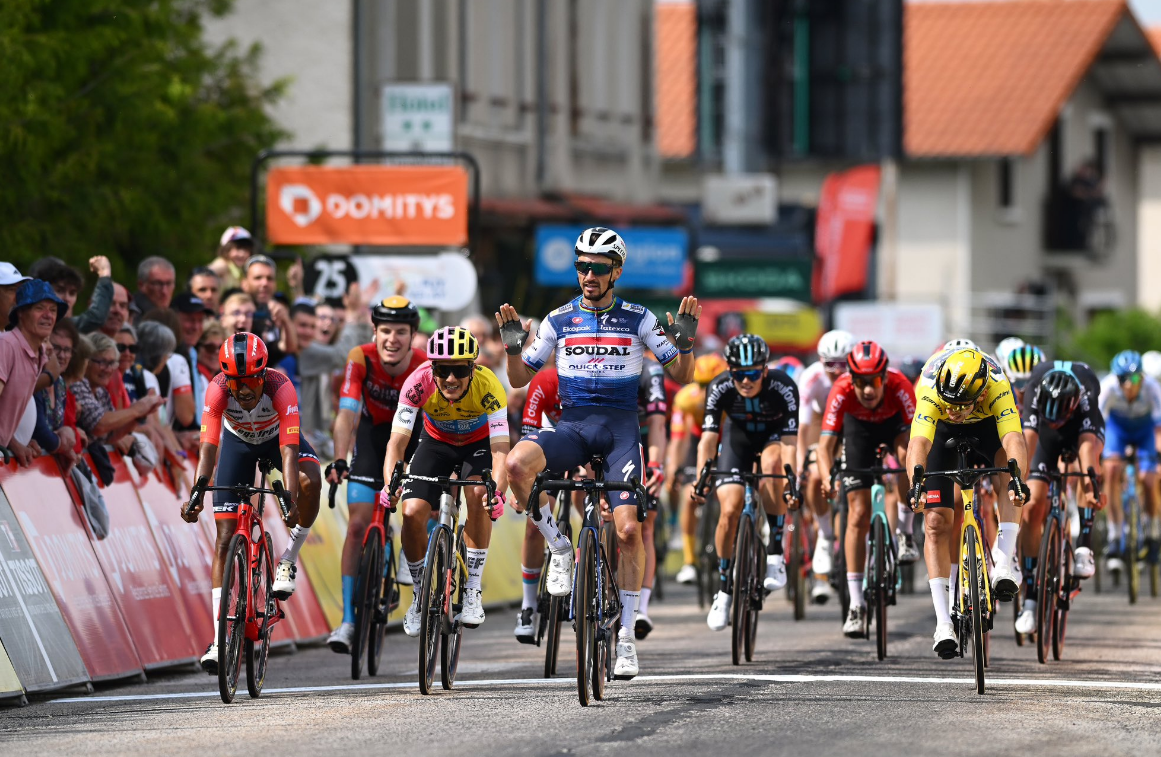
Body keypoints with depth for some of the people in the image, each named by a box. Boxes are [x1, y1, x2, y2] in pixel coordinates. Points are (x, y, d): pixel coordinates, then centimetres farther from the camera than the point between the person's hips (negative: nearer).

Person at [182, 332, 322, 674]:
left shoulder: (280, 388, -37)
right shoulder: (218, 390, -34)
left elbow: (289, 450, -43)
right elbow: (208, 447, -37)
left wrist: (289, 498, -56)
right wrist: (197, 494, -51)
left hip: (277, 437, -1)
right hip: (238, 442, 1)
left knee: (310, 482, -35)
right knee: (225, 536, -8)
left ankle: (289, 558, -8)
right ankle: (219, 639, -6)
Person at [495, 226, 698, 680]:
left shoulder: (638, 320, 3)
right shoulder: (559, 320, 6)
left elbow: (681, 377, 5)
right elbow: (519, 380, 11)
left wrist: (685, 341, -14)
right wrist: (512, 346, -8)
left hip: (620, 427, -1)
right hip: (572, 425, 1)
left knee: (628, 530, -14)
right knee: (517, 464, -31)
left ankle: (626, 634, -2)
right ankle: (559, 549, -9)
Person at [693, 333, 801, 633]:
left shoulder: (783, 387, -33)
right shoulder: (720, 388, -28)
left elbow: (790, 440, -38)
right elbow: (708, 437, -31)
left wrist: (792, 483, -51)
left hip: (774, 435, -2)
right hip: (739, 436, 2)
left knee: (771, 462, -37)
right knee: (730, 511, -14)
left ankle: (776, 556, -29)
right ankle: (724, 590, 4)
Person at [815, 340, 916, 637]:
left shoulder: (899, 387, -38)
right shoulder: (842, 391, -37)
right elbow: (825, 444, -38)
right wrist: (827, 479, -56)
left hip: (894, 424, 0)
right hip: (859, 427, 0)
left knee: (906, 452, -34)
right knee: (859, 515, -7)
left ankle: (904, 535, -10)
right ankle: (856, 605, -3)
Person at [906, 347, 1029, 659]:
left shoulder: (997, 386, -40)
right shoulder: (931, 389, -40)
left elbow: (1013, 439, -51)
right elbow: (919, 443, -51)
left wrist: (1017, 478, -69)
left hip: (986, 424, 0)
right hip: (942, 431, 0)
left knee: (1005, 466, -33)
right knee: (936, 521, -10)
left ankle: (1003, 564, -30)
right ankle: (943, 624, -9)